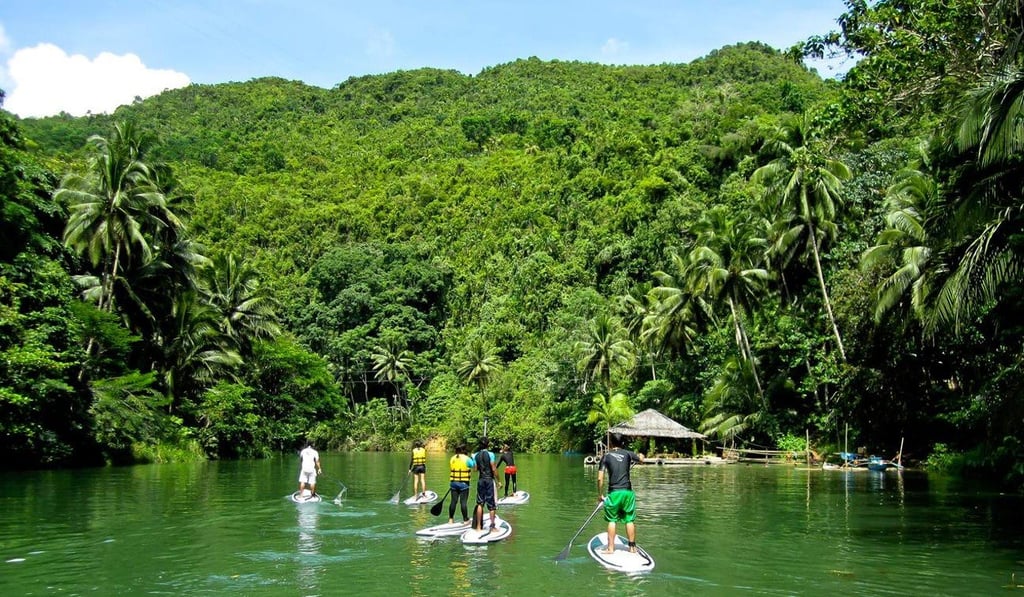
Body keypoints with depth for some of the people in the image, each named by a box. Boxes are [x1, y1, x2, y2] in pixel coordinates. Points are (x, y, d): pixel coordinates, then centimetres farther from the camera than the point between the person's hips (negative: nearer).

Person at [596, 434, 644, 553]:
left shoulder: (606, 456, -1)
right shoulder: (627, 454, 3)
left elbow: (600, 478, -5)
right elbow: (641, 459, 22)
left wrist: (599, 494, 6)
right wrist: (640, 455, 45)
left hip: (613, 492, -2)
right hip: (628, 491, 2)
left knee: (612, 520, 8)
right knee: (629, 520, 9)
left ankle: (610, 547, 8)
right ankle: (632, 546, 15)